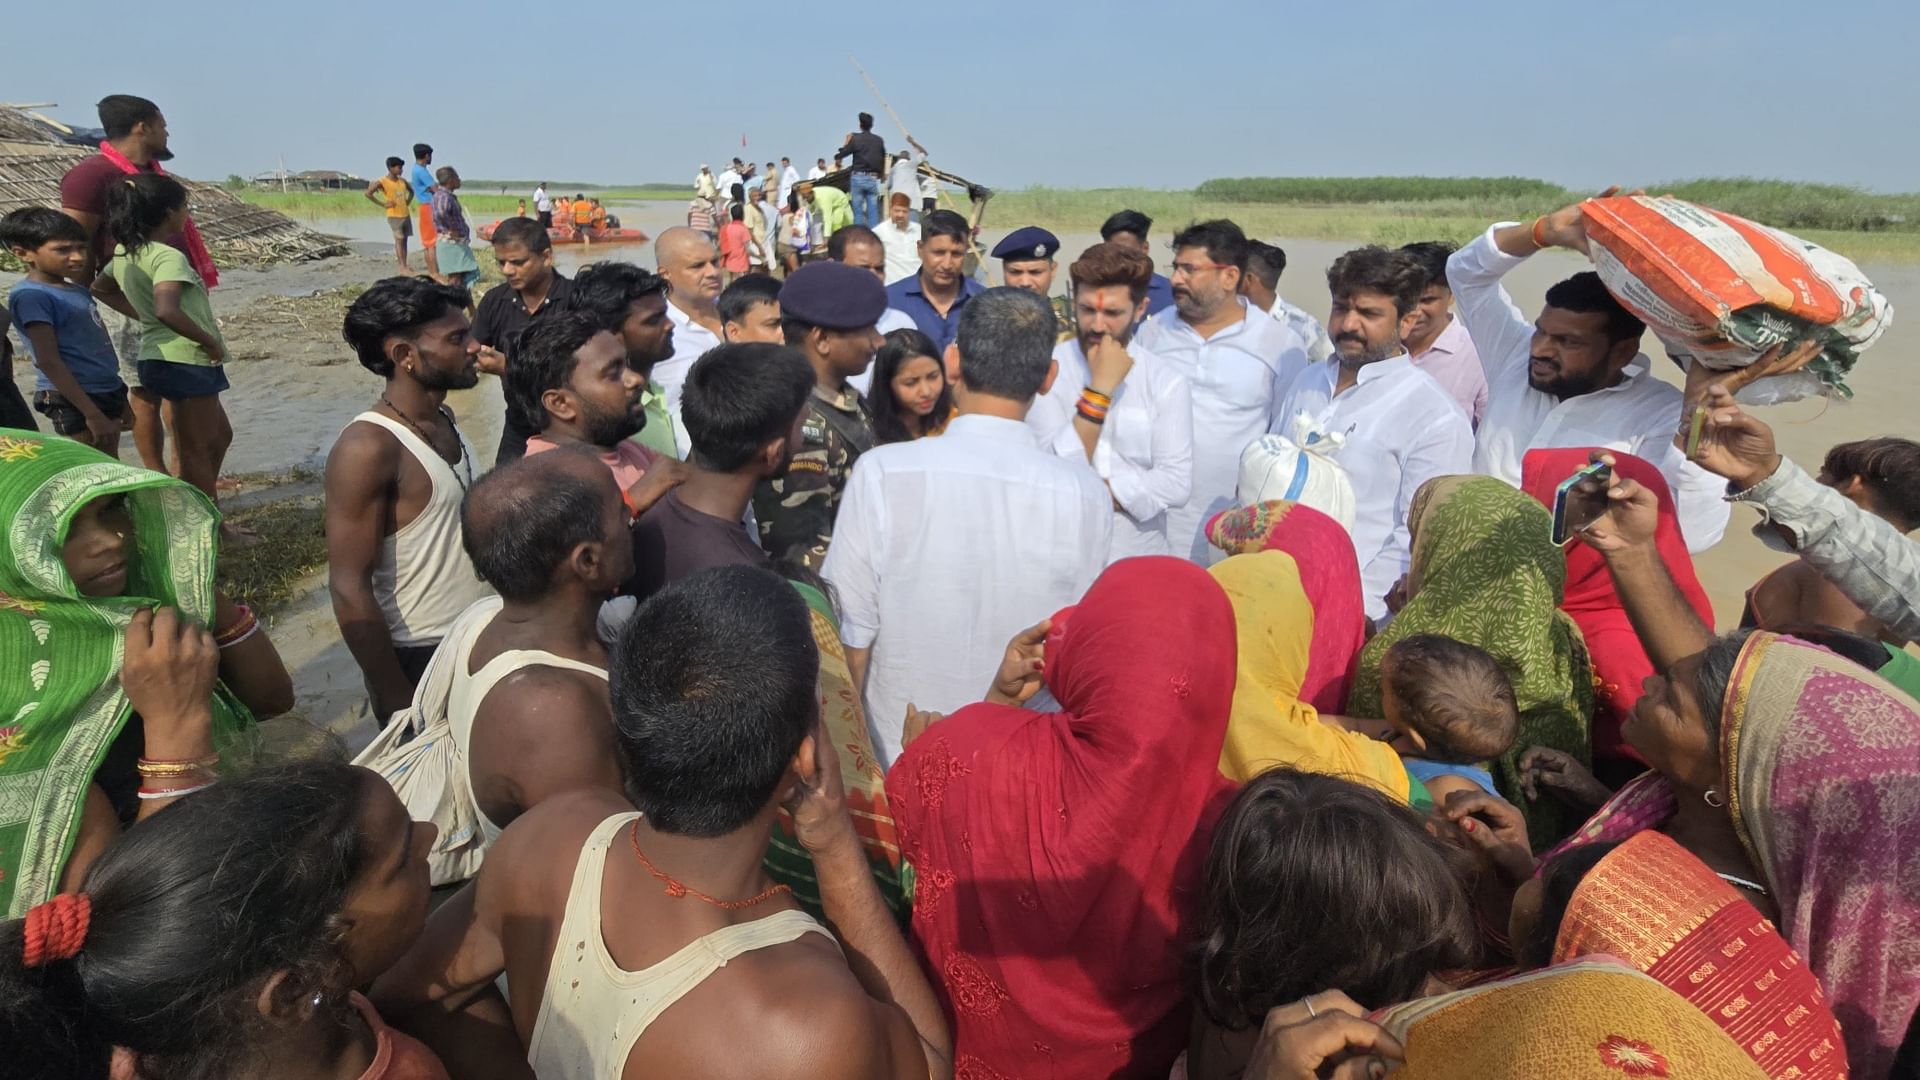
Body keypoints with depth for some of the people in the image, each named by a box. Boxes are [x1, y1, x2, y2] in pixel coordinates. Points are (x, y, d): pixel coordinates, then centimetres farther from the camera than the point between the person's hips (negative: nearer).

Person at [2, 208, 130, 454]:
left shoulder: (77, 290, 14)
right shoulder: (30, 296, -12)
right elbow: (48, 360, -18)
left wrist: (119, 399, 22)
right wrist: (92, 413, -22)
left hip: (106, 394, 9)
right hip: (72, 400, -9)